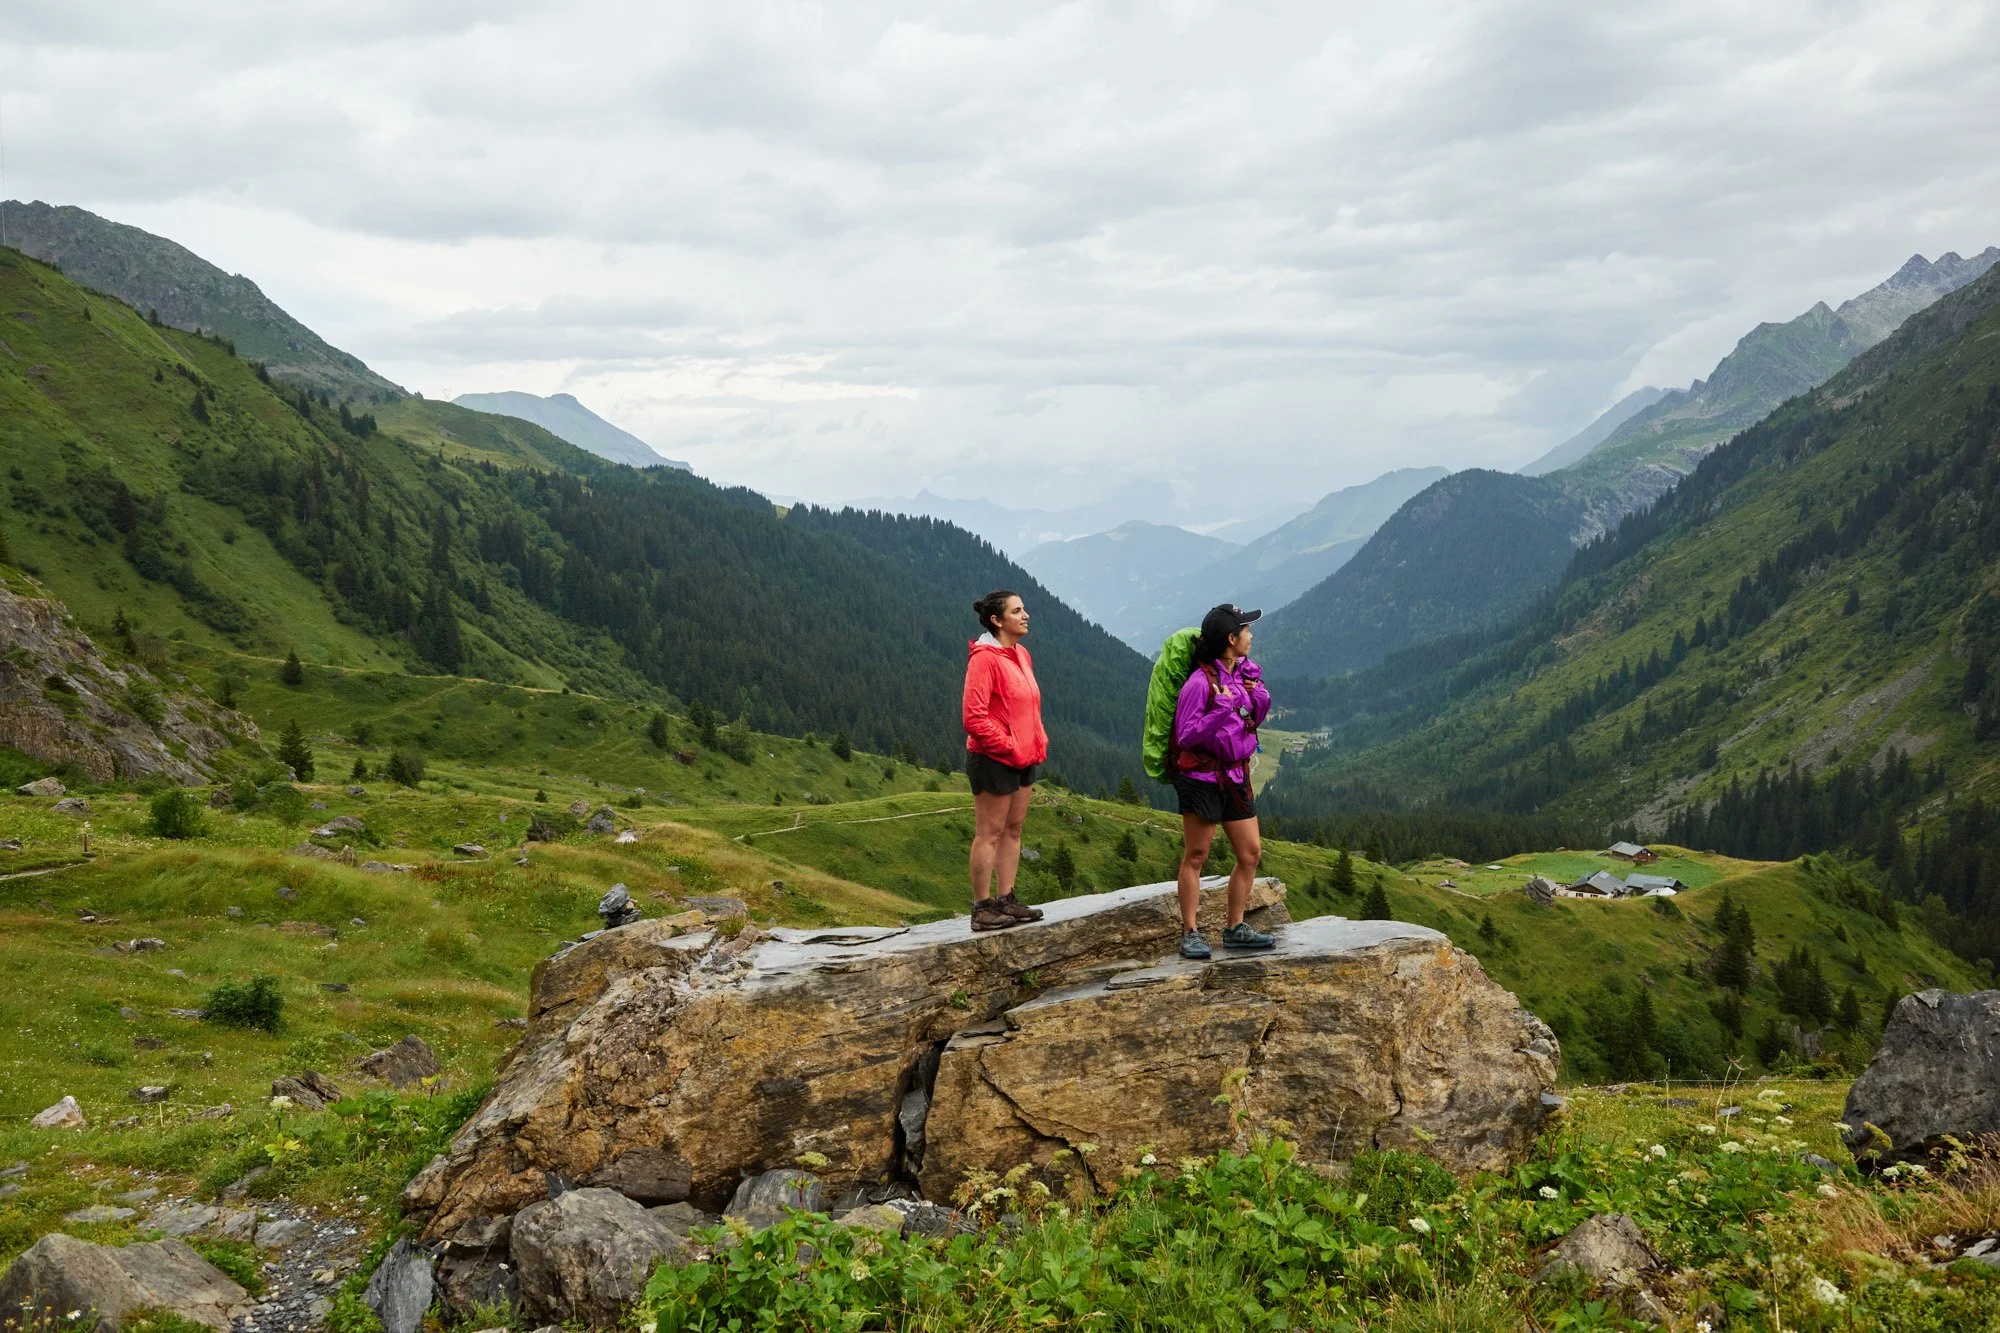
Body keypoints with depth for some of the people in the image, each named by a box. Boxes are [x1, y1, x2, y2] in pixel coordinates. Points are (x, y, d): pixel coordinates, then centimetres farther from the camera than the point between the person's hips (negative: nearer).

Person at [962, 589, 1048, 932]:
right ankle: (982, 909, 3)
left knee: (1013, 830, 13)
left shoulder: (1021, 654, 11)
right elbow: (974, 717, -20)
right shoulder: (984, 657, -16)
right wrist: (1009, 747, -17)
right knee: (990, 833, -3)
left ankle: (1006, 900, 21)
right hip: (993, 760, -9)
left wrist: (1039, 743, 7)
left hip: (1023, 759, 9)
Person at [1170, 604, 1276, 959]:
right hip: (1201, 778, -8)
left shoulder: (1244, 671, 8)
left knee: (1251, 853, 8)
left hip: (1235, 776, 8)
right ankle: (1190, 934, 5)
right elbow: (1185, 736, -18)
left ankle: (1235, 928, 19)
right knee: (1195, 856, -1)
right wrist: (1221, 710, -26)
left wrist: (1259, 697, -1)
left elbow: (1256, 720, 18)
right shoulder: (1201, 681, -16)